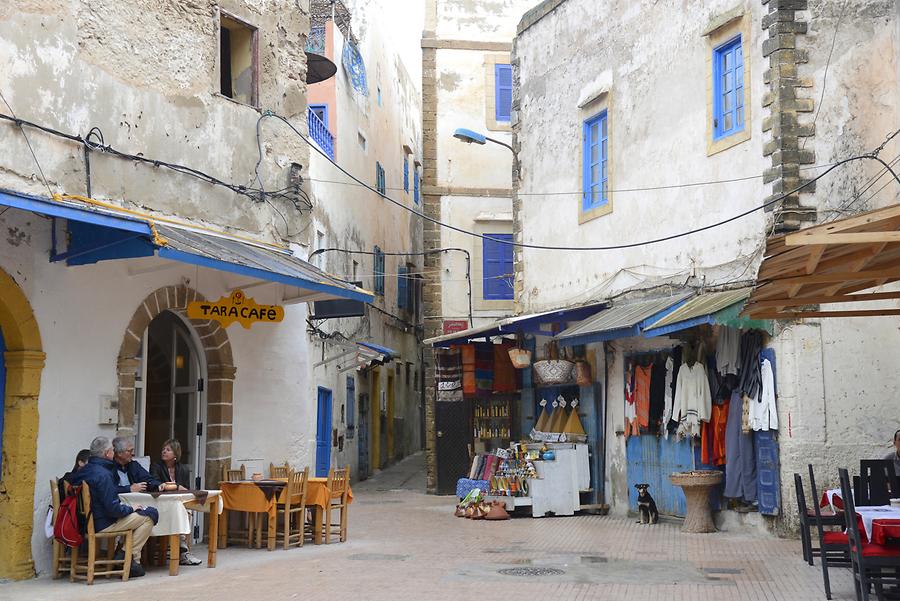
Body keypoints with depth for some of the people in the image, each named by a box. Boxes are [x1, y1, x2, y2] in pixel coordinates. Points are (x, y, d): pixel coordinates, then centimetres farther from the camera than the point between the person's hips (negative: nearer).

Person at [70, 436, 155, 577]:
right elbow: (113, 508, -25)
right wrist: (131, 509, -6)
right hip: (101, 525, -10)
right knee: (147, 517, -5)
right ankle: (130, 557, 1)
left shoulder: (81, 471, 7)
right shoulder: (103, 474, -22)